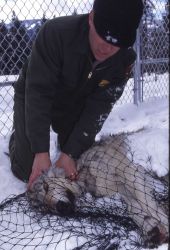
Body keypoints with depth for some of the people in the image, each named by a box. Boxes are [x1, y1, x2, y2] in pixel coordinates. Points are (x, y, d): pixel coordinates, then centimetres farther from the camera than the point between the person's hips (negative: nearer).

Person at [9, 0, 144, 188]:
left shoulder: (125, 59, -24)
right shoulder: (56, 33, -36)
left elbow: (98, 107, -22)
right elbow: (38, 92, -34)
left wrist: (70, 153, -28)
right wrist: (41, 151, -36)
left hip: (74, 104, 3)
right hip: (34, 97, -3)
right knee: (26, 171, -8)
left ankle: (64, 138, 35)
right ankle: (17, 137, 24)